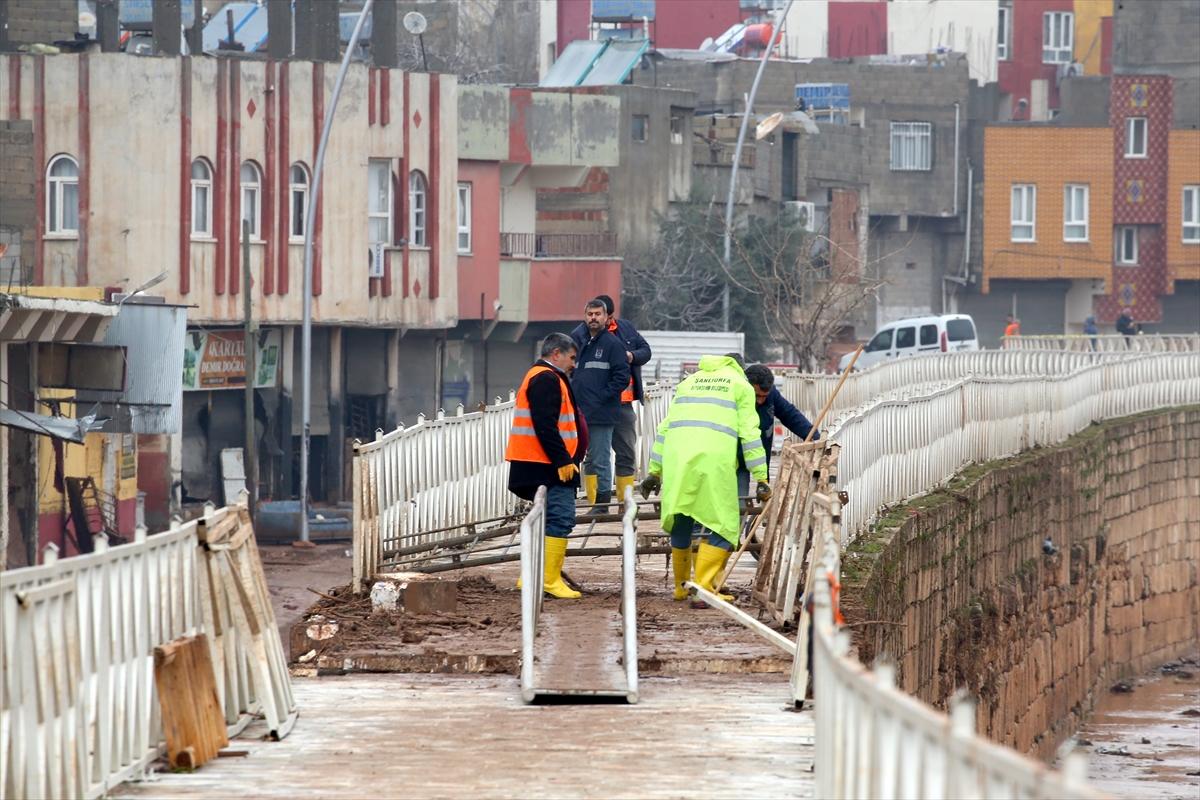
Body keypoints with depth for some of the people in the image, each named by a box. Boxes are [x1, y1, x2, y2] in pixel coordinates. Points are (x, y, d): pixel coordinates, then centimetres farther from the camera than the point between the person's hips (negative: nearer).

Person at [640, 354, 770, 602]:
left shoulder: (688, 382, 30)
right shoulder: (740, 385, 18)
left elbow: (664, 428, 27)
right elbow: (750, 434, 8)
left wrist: (655, 471, 31)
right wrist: (762, 479, 7)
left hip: (677, 457, 4)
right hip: (716, 457, -4)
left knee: (680, 523, 16)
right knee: (724, 525, 1)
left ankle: (681, 587, 27)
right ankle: (703, 588, -11)